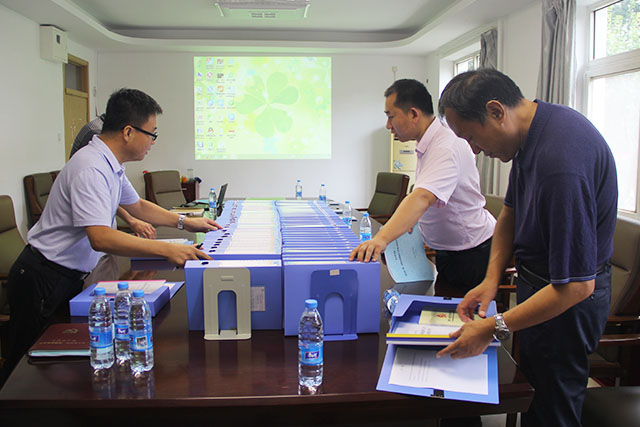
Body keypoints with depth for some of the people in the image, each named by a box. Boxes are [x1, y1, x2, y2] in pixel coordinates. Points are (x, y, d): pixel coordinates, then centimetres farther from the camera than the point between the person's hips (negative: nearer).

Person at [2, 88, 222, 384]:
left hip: (69, 277, 10)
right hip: (44, 280, -9)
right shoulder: (91, 169, -26)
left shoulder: (110, 165, 6)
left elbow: (136, 205, 22)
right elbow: (100, 238, -36)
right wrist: (167, 250, -39)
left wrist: (184, 222, 13)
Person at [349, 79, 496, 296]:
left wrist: (381, 239, -55)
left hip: (473, 255, -9)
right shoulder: (428, 144, 6)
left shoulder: (446, 148, -27)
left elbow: (422, 198, -44)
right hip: (448, 252, 9)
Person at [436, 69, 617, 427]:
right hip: (539, 283, 9)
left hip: (566, 301, -9)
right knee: (531, 392, 22)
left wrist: (494, 328, -26)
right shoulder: (530, 133, -2)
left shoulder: (560, 162, -33)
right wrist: (492, 279, -1)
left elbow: (576, 286, -31)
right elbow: (511, 210, 11)